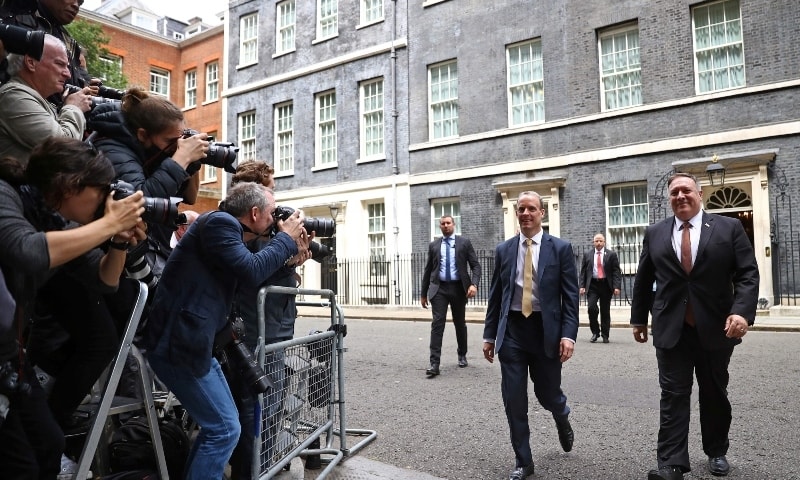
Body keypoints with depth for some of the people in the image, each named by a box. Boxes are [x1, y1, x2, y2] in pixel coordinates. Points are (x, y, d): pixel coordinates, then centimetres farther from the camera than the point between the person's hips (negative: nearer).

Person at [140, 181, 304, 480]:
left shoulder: (227, 229, 17)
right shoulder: (220, 222, -13)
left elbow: (248, 278, 20)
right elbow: (250, 272, -22)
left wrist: (290, 247, 13)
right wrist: (287, 238, -8)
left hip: (191, 342, 10)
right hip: (178, 343, -10)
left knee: (219, 424, 18)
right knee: (224, 429, -4)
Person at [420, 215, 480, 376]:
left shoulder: (464, 242, 2)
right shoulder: (433, 245, 8)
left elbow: (475, 266, -2)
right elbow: (428, 270, 12)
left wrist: (474, 284, -19)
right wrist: (424, 293, 12)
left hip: (458, 288, 0)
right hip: (439, 288, 1)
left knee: (460, 323, 13)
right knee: (437, 323, -10)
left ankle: (462, 355, 33)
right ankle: (434, 363, -11)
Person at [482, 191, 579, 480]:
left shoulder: (560, 248, -1)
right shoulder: (504, 250, 6)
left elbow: (570, 295, -4)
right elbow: (495, 295, 8)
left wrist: (568, 334, -13)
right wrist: (489, 334, 7)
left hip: (546, 330, -2)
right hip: (511, 330, 2)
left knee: (547, 393, 11)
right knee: (514, 400, 2)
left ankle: (562, 419, 48)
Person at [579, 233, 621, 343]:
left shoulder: (611, 254, 4)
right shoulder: (587, 255, 8)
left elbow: (616, 271, 0)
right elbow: (583, 272, 7)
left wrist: (616, 286, -10)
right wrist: (582, 286, -2)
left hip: (606, 285, 0)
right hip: (592, 285, 0)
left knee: (605, 311, 5)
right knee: (592, 308, -12)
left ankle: (605, 335, 17)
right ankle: (595, 332, 5)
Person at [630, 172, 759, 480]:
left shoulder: (729, 228, 1)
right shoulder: (655, 234, 6)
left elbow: (747, 274, -5)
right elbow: (643, 280, 11)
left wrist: (742, 311, -20)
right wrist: (638, 318, 12)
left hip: (716, 327, 0)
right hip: (671, 328, 0)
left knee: (715, 394, 15)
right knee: (673, 396, -2)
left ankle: (716, 452, 34)